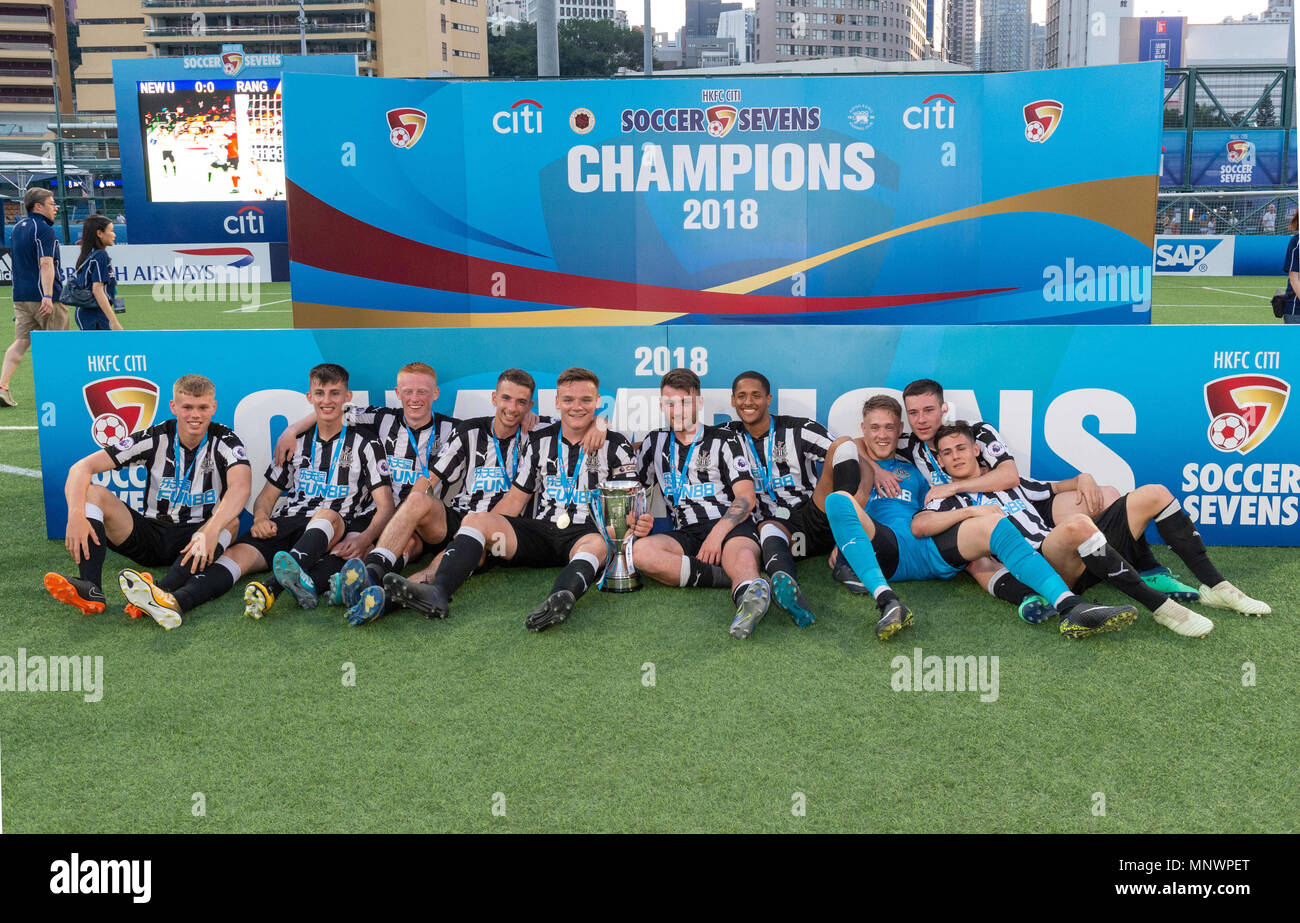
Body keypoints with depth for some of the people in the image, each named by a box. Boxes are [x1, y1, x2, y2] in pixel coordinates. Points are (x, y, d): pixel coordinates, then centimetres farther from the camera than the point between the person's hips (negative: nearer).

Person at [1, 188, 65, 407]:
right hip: (41, 296, -8)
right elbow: (46, 264, -22)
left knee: (21, 341, 5)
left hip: (20, 296, 8)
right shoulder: (43, 230, -11)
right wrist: (47, 296, -29)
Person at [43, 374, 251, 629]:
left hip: (195, 538, -2)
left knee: (230, 521, -33)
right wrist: (76, 515, -29)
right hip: (150, 536, 2)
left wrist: (211, 531, -47)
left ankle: (162, 592, -53)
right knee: (94, 493, -16)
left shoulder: (225, 441, -8)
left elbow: (241, 486, -30)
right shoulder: (155, 438, -4)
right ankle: (90, 589, -38)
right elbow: (83, 467, -10)